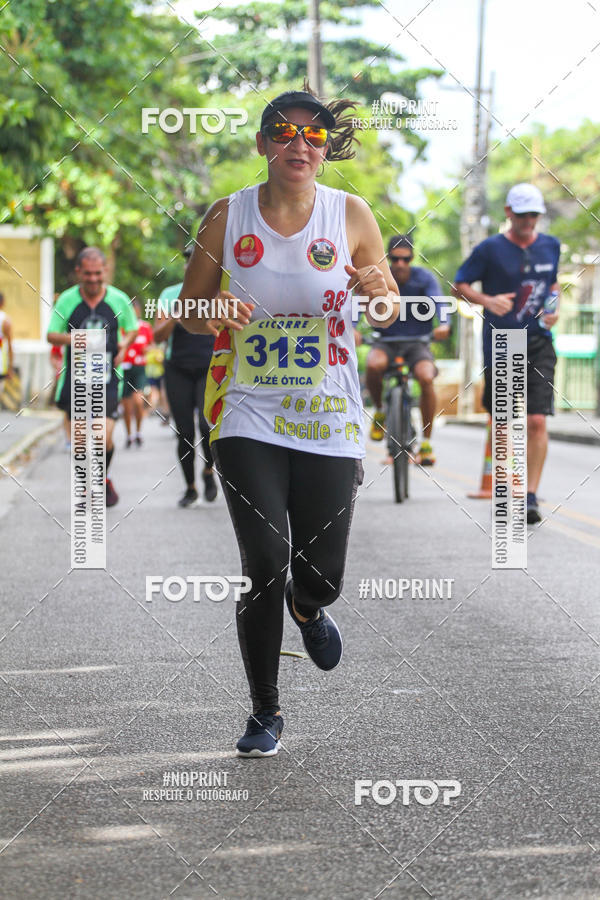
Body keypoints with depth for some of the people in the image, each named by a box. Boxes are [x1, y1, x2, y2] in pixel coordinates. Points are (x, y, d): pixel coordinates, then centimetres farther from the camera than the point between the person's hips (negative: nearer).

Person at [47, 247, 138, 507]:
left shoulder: (119, 300, 2)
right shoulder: (67, 300, 0)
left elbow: (132, 328, 18)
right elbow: (51, 335, 6)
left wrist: (125, 342, -3)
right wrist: (71, 339, -15)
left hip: (107, 380, -1)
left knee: (104, 438, -11)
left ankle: (103, 478, 17)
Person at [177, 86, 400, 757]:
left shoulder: (351, 215, 0)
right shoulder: (228, 216, 0)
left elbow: (390, 311, 9)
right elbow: (188, 310, 9)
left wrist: (379, 292, -15)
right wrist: (216, 315, -15)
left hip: (329, 419, 1)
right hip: (247, 417, -1)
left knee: (319, 575, 2)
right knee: (266, 566, -11)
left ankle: (308, 610, 42)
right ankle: (265, 712, 8)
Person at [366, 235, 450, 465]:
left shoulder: (424, 278, -6)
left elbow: (438, 302, -21)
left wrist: (443, 325, -44)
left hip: (417, 342, 0)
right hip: (386, 341, 0)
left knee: (426, 377, -31)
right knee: (374, 364, -36)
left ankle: (426, 444, -17)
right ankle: (379, 411, -4)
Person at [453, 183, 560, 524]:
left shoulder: (550, 246, 7)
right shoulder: (490, 249, -4)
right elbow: (459, 285, 0)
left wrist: (554, 309, 4)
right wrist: (487, 301, -18)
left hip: (538, 344, 2)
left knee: (537, 421, -11)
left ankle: (532, 496, -8)